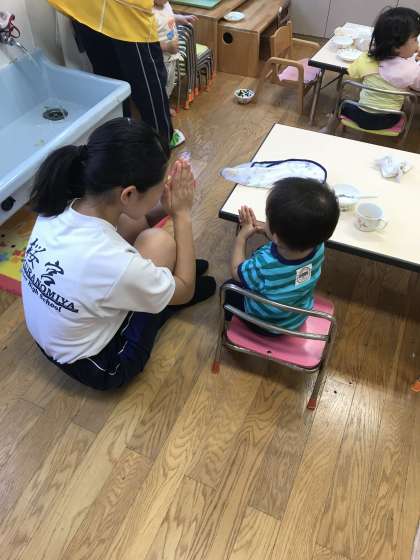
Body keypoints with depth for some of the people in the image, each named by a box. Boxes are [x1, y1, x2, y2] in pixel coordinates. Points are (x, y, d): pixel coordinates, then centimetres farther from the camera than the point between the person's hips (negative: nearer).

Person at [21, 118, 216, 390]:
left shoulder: (58, 208, -19)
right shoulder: (115, 265, -38)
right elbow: (184, 292, -16)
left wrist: (163, 198, -8)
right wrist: (182, 215, -13)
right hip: (100, 366, -6)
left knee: (134, 223, 0)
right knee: (159, 243, -14)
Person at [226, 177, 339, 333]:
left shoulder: (263, 268, -46)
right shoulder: (318, 247, -32)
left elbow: (236, 271, -21)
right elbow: (292, 236, -6)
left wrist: (242, 236, -10)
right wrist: (263, 228, -17)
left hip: (264, 325, -4)